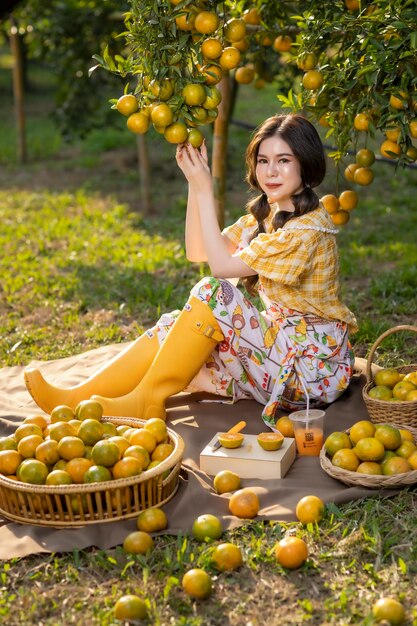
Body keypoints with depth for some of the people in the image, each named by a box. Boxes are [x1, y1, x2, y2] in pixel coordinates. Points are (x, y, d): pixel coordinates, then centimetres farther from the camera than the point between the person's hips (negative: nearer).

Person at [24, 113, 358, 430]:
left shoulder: (308, 228, -19)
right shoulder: (266, 213, 10)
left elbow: (221, 265, -20)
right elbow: (198, 252, 8)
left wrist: (204, 190, -17)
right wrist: (195, 183, -1)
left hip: (312, 364, -8)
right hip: (275, 340, 8)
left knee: (213, 293, -25)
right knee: (175, 325, -8)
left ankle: (147, 400, -19)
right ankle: (79, 396, -16)